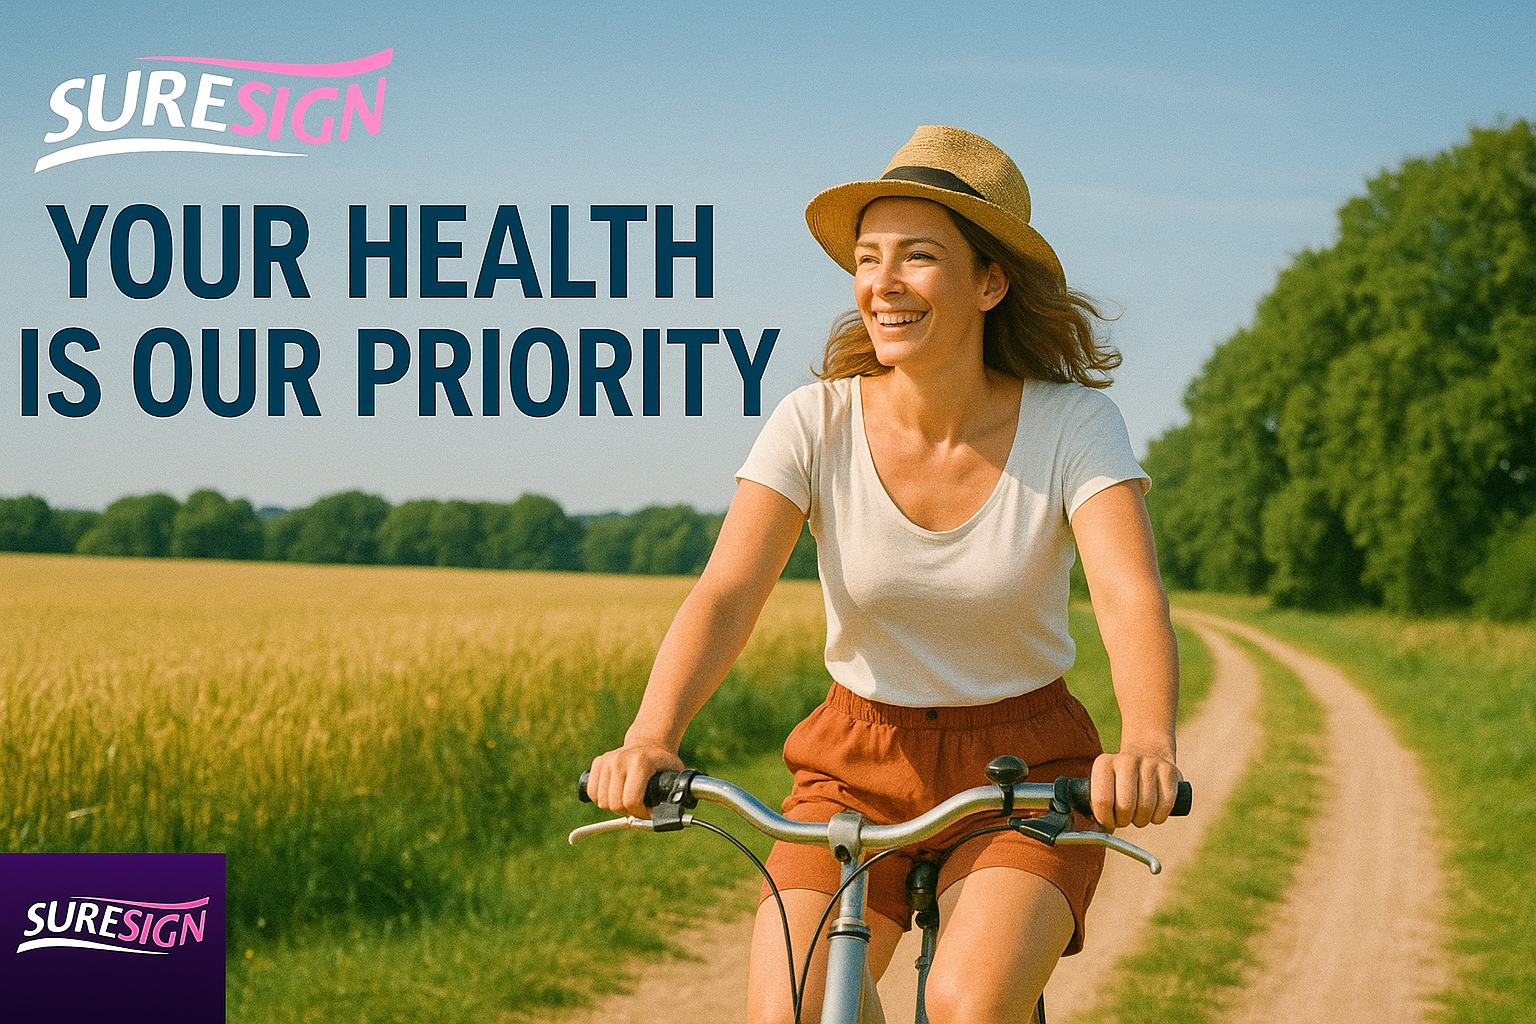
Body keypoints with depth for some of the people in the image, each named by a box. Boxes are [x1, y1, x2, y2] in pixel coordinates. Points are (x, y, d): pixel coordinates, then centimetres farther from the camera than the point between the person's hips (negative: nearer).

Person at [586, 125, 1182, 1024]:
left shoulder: (1073, 423, -14)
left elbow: (1133, 600, -27)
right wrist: (649, 739, -40)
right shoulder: (817, 424, -10)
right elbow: (726, 595, -21)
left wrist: (1148, 744, -49)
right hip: (857, 768, 2)